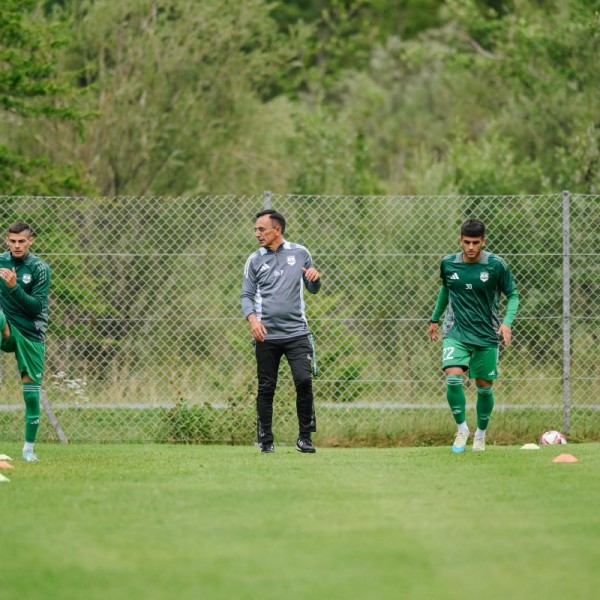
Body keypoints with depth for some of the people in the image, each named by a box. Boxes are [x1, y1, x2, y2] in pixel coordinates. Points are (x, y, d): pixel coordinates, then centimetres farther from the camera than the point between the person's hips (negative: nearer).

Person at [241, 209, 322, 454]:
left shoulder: (300, 253, 7)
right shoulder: (254, 260, 7)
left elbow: (313, 289, 16)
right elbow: (247, 295, 5)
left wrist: (315, 278, -8)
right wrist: (252, 319, -14)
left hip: (296, 332, 0)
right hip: (266, 334, 0)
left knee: (304, 381, -13)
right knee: (266, 388, 2)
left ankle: (304, 437, -2)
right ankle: (266, 440, 11)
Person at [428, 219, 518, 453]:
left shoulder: (496, 265, -9)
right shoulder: (448, 264, -2)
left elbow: (513, 294, 0)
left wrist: (507, 322, -16)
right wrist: (435, 318, 26)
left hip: (486, 335, -1)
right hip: (456, 333, 1)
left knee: (485, 387, 5)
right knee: (453, 378, -20)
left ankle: (481, 434, 27)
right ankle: (461, 429, -2)